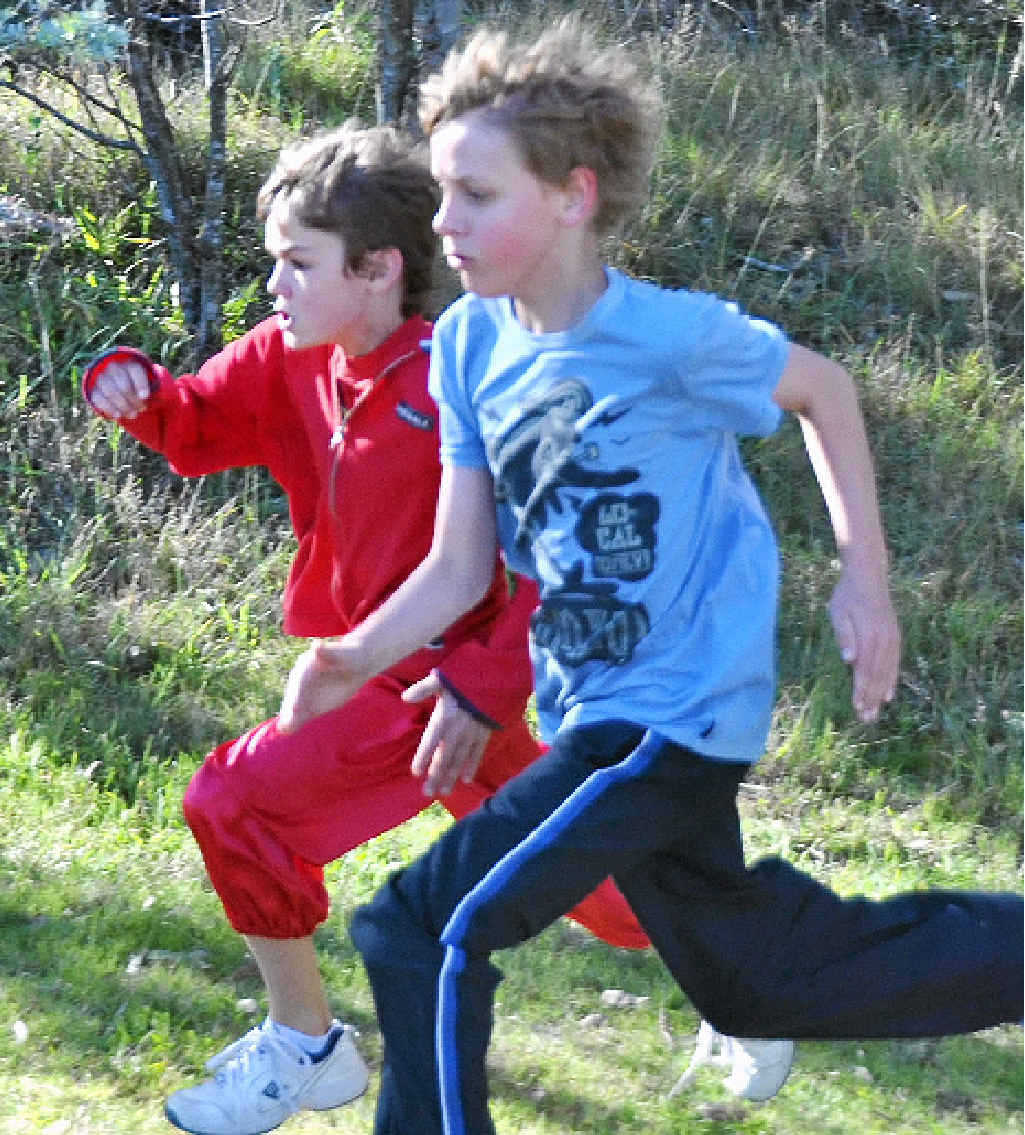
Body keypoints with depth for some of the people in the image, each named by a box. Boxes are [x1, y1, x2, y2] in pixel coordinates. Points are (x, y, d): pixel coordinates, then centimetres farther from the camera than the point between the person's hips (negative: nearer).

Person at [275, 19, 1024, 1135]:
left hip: (672, 716, -8)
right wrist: (357, 657, -18)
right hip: (592, 714, 8)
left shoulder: (668, 335, -20)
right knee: (761, 986, 21)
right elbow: (459, 567, -1)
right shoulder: (468, 344, -2)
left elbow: (823, 388, -2)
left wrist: (864, 581, -1)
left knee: (423, 930, -16)